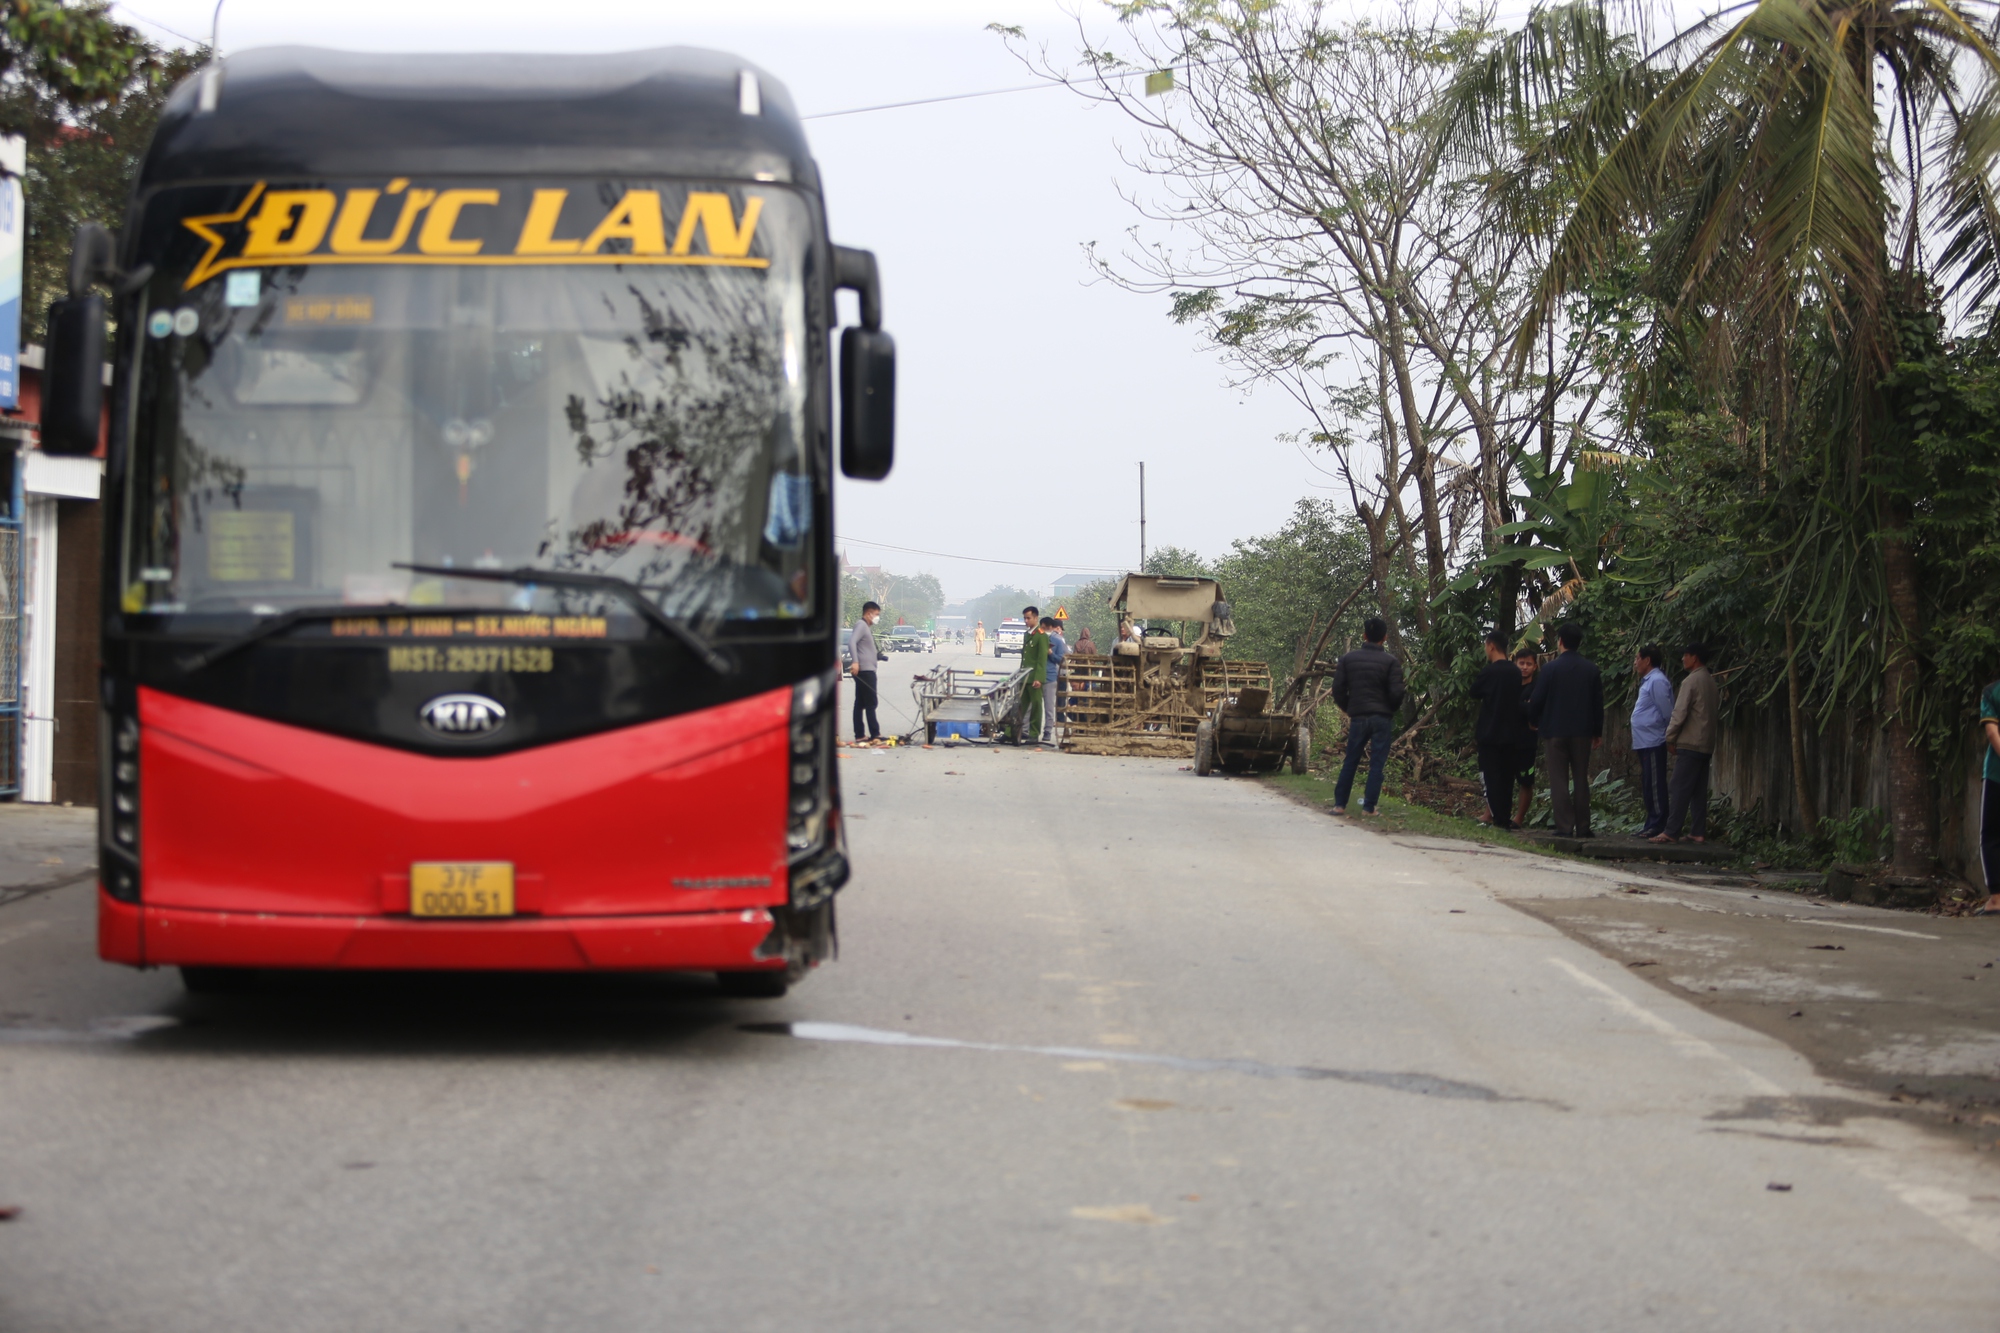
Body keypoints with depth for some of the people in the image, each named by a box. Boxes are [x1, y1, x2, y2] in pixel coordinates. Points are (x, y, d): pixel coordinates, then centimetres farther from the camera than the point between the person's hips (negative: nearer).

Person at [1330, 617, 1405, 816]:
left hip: (1358, 717, 2)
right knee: (1377, 764, 2)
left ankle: (1339, 804, 10)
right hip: (1383, 718, -2)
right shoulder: (1390, 661, -5)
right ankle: (1368, 807, 0)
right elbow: (1396, 693, -9)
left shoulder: (1348, 659, 2)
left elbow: (1338, 689, 2)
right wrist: (1391, 710, 10)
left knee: (1350, 762, 10)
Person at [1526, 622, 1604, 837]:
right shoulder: (1592, 670, 2)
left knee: (1559, 781, 0)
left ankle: (1564, 826, -6)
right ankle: (1582, 827, 8)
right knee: (1581, 779, 9)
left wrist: (1534, 721, 13)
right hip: (1582, 732, 3)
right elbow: (1598, 703, 6)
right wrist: (1598, 732, 15)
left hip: (1555, 731, -3)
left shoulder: (1551, 669, -8)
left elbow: (1537, 700, -6)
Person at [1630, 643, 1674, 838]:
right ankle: (1653, 824, 15)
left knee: (1654, 785, -8)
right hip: (1645, 742, 10)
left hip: (1653, 742, -10)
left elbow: (1667, 712, -15)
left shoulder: (1657, 681, -13)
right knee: (1648, 786, 11)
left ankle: (1657, 824, -6)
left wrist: (1669, 737, -10)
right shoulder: (1647, 681, 18)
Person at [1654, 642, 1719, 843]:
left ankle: (1671, 831, -11)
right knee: (1699, 791, 7)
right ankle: (1698, 832, 5)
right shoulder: (1711, 682, 14)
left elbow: (1680, 713, -13)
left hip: (1689, 743, -8)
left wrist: (1670, 738, -5)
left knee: (1680, 789, -9)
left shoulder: (1691, 681, -11)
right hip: (1706, 744, 8)